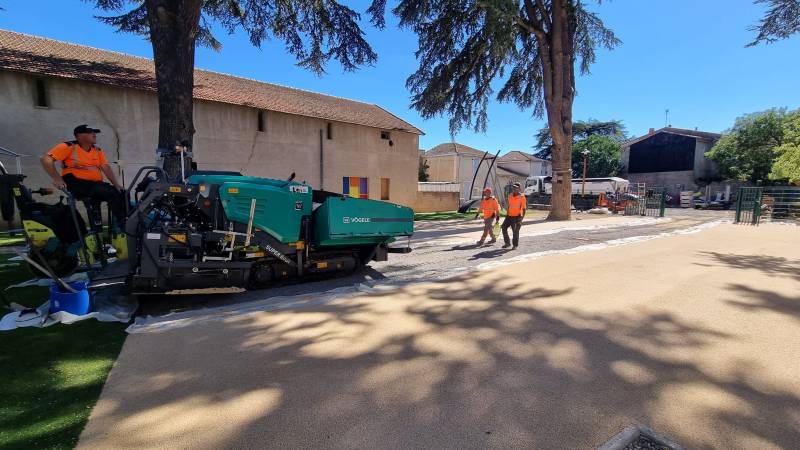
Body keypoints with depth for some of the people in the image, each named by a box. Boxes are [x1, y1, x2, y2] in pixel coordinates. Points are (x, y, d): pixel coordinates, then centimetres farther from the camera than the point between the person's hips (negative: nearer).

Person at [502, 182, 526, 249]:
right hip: (509, 216, 5)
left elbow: (524, 209, -9)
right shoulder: (510, 196, 8)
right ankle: (507, 243, 9)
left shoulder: (522, 197, -9)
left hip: (517, 217, -5)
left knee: (515, 231, -2)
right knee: (504, 227, -5)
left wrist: (522, 218, -16)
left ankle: (515, 245, 15)